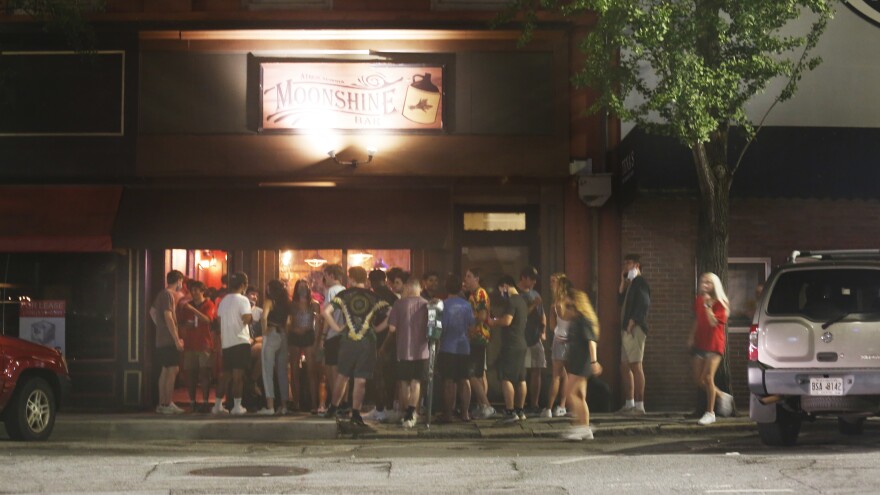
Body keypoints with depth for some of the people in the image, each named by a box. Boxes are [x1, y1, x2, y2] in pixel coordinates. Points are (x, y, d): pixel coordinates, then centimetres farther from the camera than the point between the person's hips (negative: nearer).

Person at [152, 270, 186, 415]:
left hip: (162, 339, 10)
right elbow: (168, 317, -20)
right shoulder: (168, 295, -13)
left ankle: (162, 404, 13)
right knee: (173, 370, -10)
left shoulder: (162, 294, 16)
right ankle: (167, 404, -13)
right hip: (169, 340, -10)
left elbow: (152, 311, 27)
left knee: (165, 370, 11)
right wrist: (177, 340, -19)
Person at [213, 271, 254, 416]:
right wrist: (250, 316, 1)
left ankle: (217, 405, 12)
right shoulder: (242, 300, -8)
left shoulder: (223, 300, 14)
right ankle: (237, 406, -8)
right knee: (238, 374, -6)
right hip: (240, 341, -6)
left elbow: (219, 319, 14)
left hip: (226, 343, 7)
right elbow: (246, 319, -19)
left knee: (225, 374, 12)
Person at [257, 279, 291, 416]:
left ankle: (270, 406, -9)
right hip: (283, 336, 6)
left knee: (268, 372, -3)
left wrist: (264, 333, -10)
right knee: (282, 373, 10)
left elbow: (264, 318, -21)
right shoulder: (286, 303, 10)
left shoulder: (269, 301, -6)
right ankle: (284, 406, 11)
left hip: (271, 335, -6)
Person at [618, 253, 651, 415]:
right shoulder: (631, 283, 21)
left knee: (635, 365, -12)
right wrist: (623, 282, 12)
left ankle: (639, 405, -14)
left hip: (635, 330, -10)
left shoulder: (640, 282, -7)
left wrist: (631, 323, -19)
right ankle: (629, 404, 15)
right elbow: (621, 300, 19)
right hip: (627, 331, 10)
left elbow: (644, 304, -17)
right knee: (625, 367, 11)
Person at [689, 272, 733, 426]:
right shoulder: (699, 300, 9)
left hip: (714, 344, -7)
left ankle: (710, 413, -2)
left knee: (708, 378, -12)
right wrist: (692, 337, 13)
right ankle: (722, 396, 25)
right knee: (698, 378, 4)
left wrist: (708, 305, -23)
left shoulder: (720, 303, -9)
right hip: (700, 343, 7)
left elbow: (714, 322, -20)